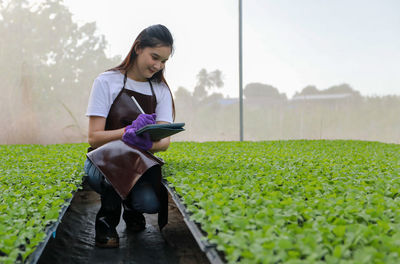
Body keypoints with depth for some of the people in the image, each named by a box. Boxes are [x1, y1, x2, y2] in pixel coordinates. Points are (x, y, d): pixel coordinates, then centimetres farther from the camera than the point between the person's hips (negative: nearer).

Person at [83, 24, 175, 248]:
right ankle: (107, 219, -10)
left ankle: (131, 208, 12)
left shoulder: (161, 90, 6)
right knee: (120, 153, -38)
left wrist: (148, 142, -30)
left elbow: (164, 141, -5)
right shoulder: (107, 82, -5)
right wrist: (129, 131, -28)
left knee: (151, 203, -29)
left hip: (141, 162, 3)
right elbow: (94, 137, -10)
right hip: (103, 161, -2)